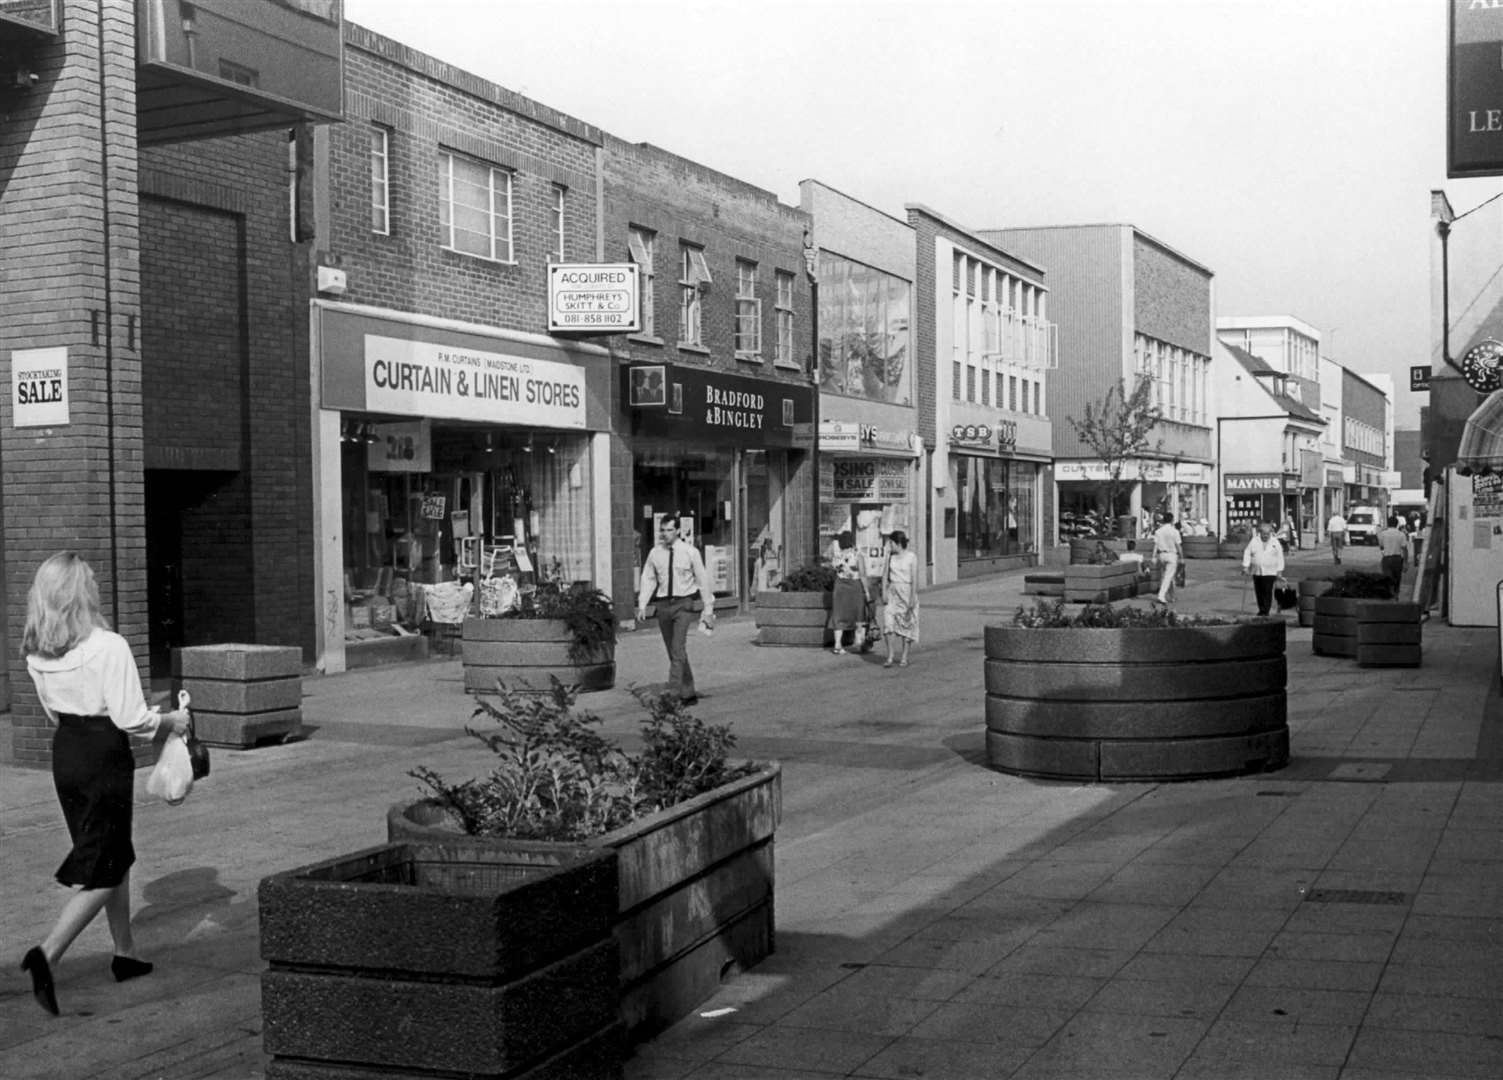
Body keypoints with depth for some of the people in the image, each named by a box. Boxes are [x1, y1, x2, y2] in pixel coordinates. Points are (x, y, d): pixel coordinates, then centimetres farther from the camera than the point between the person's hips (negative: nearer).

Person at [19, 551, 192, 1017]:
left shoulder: (36, 652, -1)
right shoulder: (108, 647, -21)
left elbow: (53, 711, 12)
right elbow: (131, 719, -19)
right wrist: (172, 721, -1)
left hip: (65, 753, 7)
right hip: (105, 757, -7)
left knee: (115, 855, 21)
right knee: (102, 871, 1)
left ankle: (125, 953, 30)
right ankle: (47, 953, -15)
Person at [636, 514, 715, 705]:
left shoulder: (690, 552, -2)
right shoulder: (655, 553, 5)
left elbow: (702, 580, 2)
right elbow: (648, 579, 6)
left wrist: (708, 608, 2)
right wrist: (642, 605, -4)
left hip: (684, 603, -4)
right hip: (663, 603, 4)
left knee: (678, 648, -17)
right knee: (673, 652, 9)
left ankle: (673, 692, -19)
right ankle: (689, 693, 19)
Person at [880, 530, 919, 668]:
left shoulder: (912, 557, -8)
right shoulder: (890, 555, 7)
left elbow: (915, 579, -11)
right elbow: (885, 574, 10)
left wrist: (913, 598, -16)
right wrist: (884, 592, 1)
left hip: (907, 591, -4)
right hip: (893, 591, 4)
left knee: (907, 624, 3)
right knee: (888, 621, -11)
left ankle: (904, 657, 12)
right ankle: (889, 657, -8)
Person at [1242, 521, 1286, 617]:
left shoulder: (1275, 543, 5)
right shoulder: (1254, 541, 6)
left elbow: (1280, 558, 7)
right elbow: (1247, 554, 5)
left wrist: (1279, 571, 3)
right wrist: (1245, 567, -2)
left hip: (1269, 573, -2)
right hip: (1256, 572, 2)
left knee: (1267, 591, -11)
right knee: (1258, 592, 4)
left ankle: (1265, 611, -8)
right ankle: (1261, 610, 17)